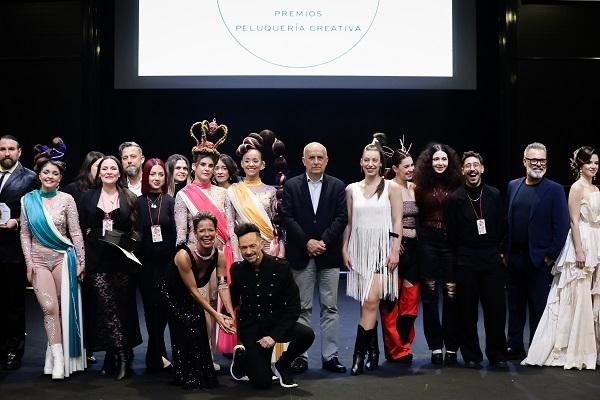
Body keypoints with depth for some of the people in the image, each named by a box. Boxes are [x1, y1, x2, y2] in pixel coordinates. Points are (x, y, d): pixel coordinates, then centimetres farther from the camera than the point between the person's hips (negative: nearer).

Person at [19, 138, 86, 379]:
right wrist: (29, 262, -1)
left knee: (63, 308, 3)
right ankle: (57, 359, -6)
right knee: (49, 307, -9)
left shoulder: (66, 200, -1)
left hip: (63, 258, -1)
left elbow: (76, 233, 0)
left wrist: (80, 262, -3)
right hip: (39, 260, 1)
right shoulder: (28, 200, 3)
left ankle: (65, 355, 16)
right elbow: (25, 234, 6)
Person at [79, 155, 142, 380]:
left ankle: (114, 357, 8)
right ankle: (122, 355, -2)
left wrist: (131, 249, -5)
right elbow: (81, 229, 10)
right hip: (97, 261, 0)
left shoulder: (130, 198, 8)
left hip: (122, 260, 0)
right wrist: (81, 259, 3)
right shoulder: (88, 197, 11)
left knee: (122, 307, -1)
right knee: (106, 307, -9)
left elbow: (136, 229, 10)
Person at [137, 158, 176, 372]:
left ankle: (155, 357, 13)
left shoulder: (170, 202, 3)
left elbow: (177, 233, -1)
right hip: (146, 263, 1)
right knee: (151, 307, 4)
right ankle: (158, 356, 12)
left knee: (162, 307, 1)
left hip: (167, 263, -1)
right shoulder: (138, 202, 4)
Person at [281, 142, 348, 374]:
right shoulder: (291, 186, 3)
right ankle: (300, 356, 10)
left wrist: (323, 241, -12)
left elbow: (342, 218, -1)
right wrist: (307, 242, -12)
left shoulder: (337, 186, 5)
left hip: (329, 255, 1)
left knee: (330, 308, 5)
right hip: (301, 256, -1)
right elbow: (287, 217, -3)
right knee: (302, 308, 4)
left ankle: (330, 355, 12)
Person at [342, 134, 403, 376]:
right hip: (359, 249, 3)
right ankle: (372, 351, 18)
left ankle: (359, 353, -8)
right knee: (367, 303, 6)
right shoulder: (351, 189, 10)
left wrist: (395, 251, -8)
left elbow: (397, 222, -1)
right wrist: (345, 249, 3)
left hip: (382, 249, -3)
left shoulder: (392, 188, 2)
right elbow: (348, 223, 11)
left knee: (370, 302, -13)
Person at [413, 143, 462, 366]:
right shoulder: (421, 186, 4)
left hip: (451, 241, -1)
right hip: (428, 242, 1)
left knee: (452, 295, -2)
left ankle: (451, 348, 9)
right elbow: (417, 217, 10)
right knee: (430, 296, 4)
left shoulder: (456, 185, 2)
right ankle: (435, 347, 13)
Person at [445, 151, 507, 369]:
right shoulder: (455, 198, 0)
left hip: (492, 259, 2)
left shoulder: (494, 195, 7)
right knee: (468, 311, 3)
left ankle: (497, 355, 15)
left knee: (496, 308, 1)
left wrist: (496, 251, 8)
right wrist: (461, 254, 4)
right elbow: (451, 234, 3)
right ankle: (471, 356, 14)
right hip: (465, 262, -2)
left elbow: (501, 227, 12)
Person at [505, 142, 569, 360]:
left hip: (539, 259, -4)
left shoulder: (554, 190, -3)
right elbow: (506, 220, 10)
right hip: (514, 258, 4)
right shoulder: (513, 186, 9)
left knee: (538, 307, 3)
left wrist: (551, 255, -10)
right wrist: (503, 250, 5)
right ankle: (514, 347, 20)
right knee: (515, 305, 11)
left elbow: (562, 226, -7)